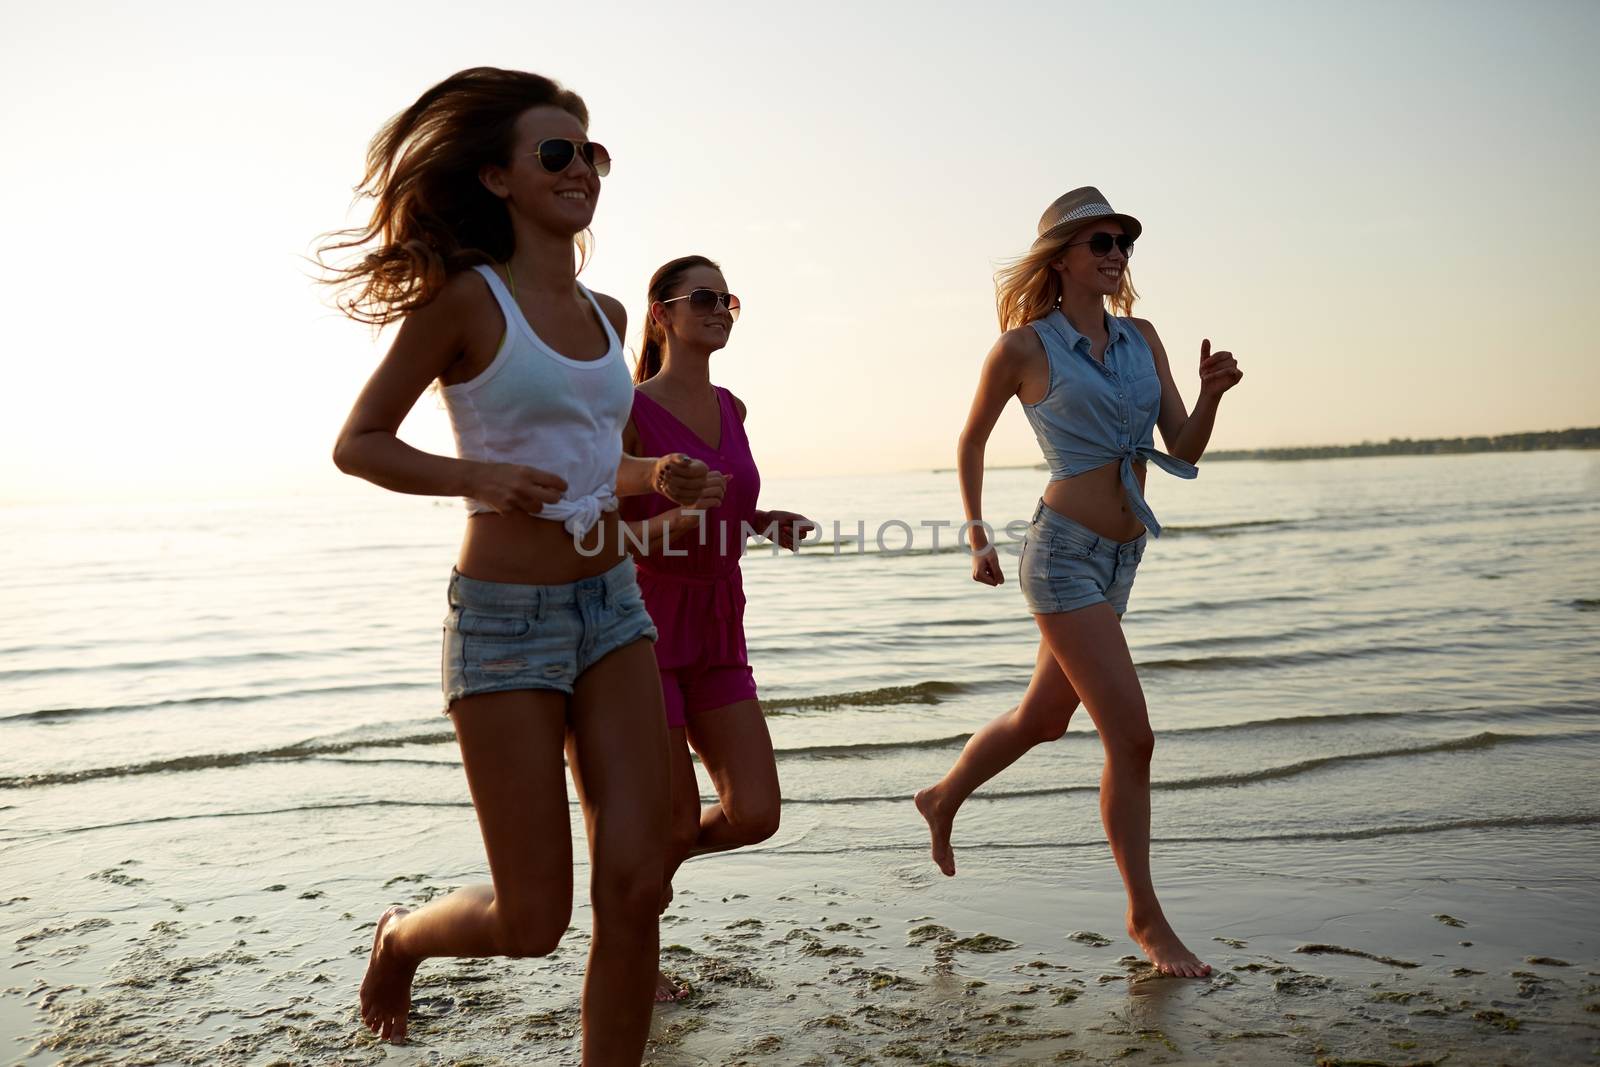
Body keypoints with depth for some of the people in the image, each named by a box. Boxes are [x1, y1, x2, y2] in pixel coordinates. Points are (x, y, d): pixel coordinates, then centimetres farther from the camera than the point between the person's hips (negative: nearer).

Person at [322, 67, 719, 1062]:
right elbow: (357, 444, -4)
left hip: (612, 604, 6)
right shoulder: (467, 296, -7)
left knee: (636, 884, -2)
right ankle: (401, 937, 36)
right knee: (534, 919, 2)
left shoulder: (607, 314, 11)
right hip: (504, 615, -5)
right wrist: (477, 475, -20)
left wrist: (657, 477, 4)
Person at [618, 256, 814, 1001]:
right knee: (679, 821, 0)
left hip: (714, 640, 6)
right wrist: (675, 520, -28)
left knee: (755, 816, -2)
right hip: (640, 633, -6)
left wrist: (762, 521, 7)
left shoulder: (730, 409, 9)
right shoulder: (625, 412, -10)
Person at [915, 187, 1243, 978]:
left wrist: (1211, 394, -12)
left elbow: (1185, 450, 6)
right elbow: (971, 441, 7)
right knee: (1131, 738, -9)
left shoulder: (1141, 338, 9)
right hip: (1064, 552, -7)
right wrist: (977, 534, 6)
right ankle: (1146, 918, 8)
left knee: (1043, 719, 20)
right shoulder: (1024, 347, -7)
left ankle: (943, 799, 46)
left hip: (1121, 557, 7)